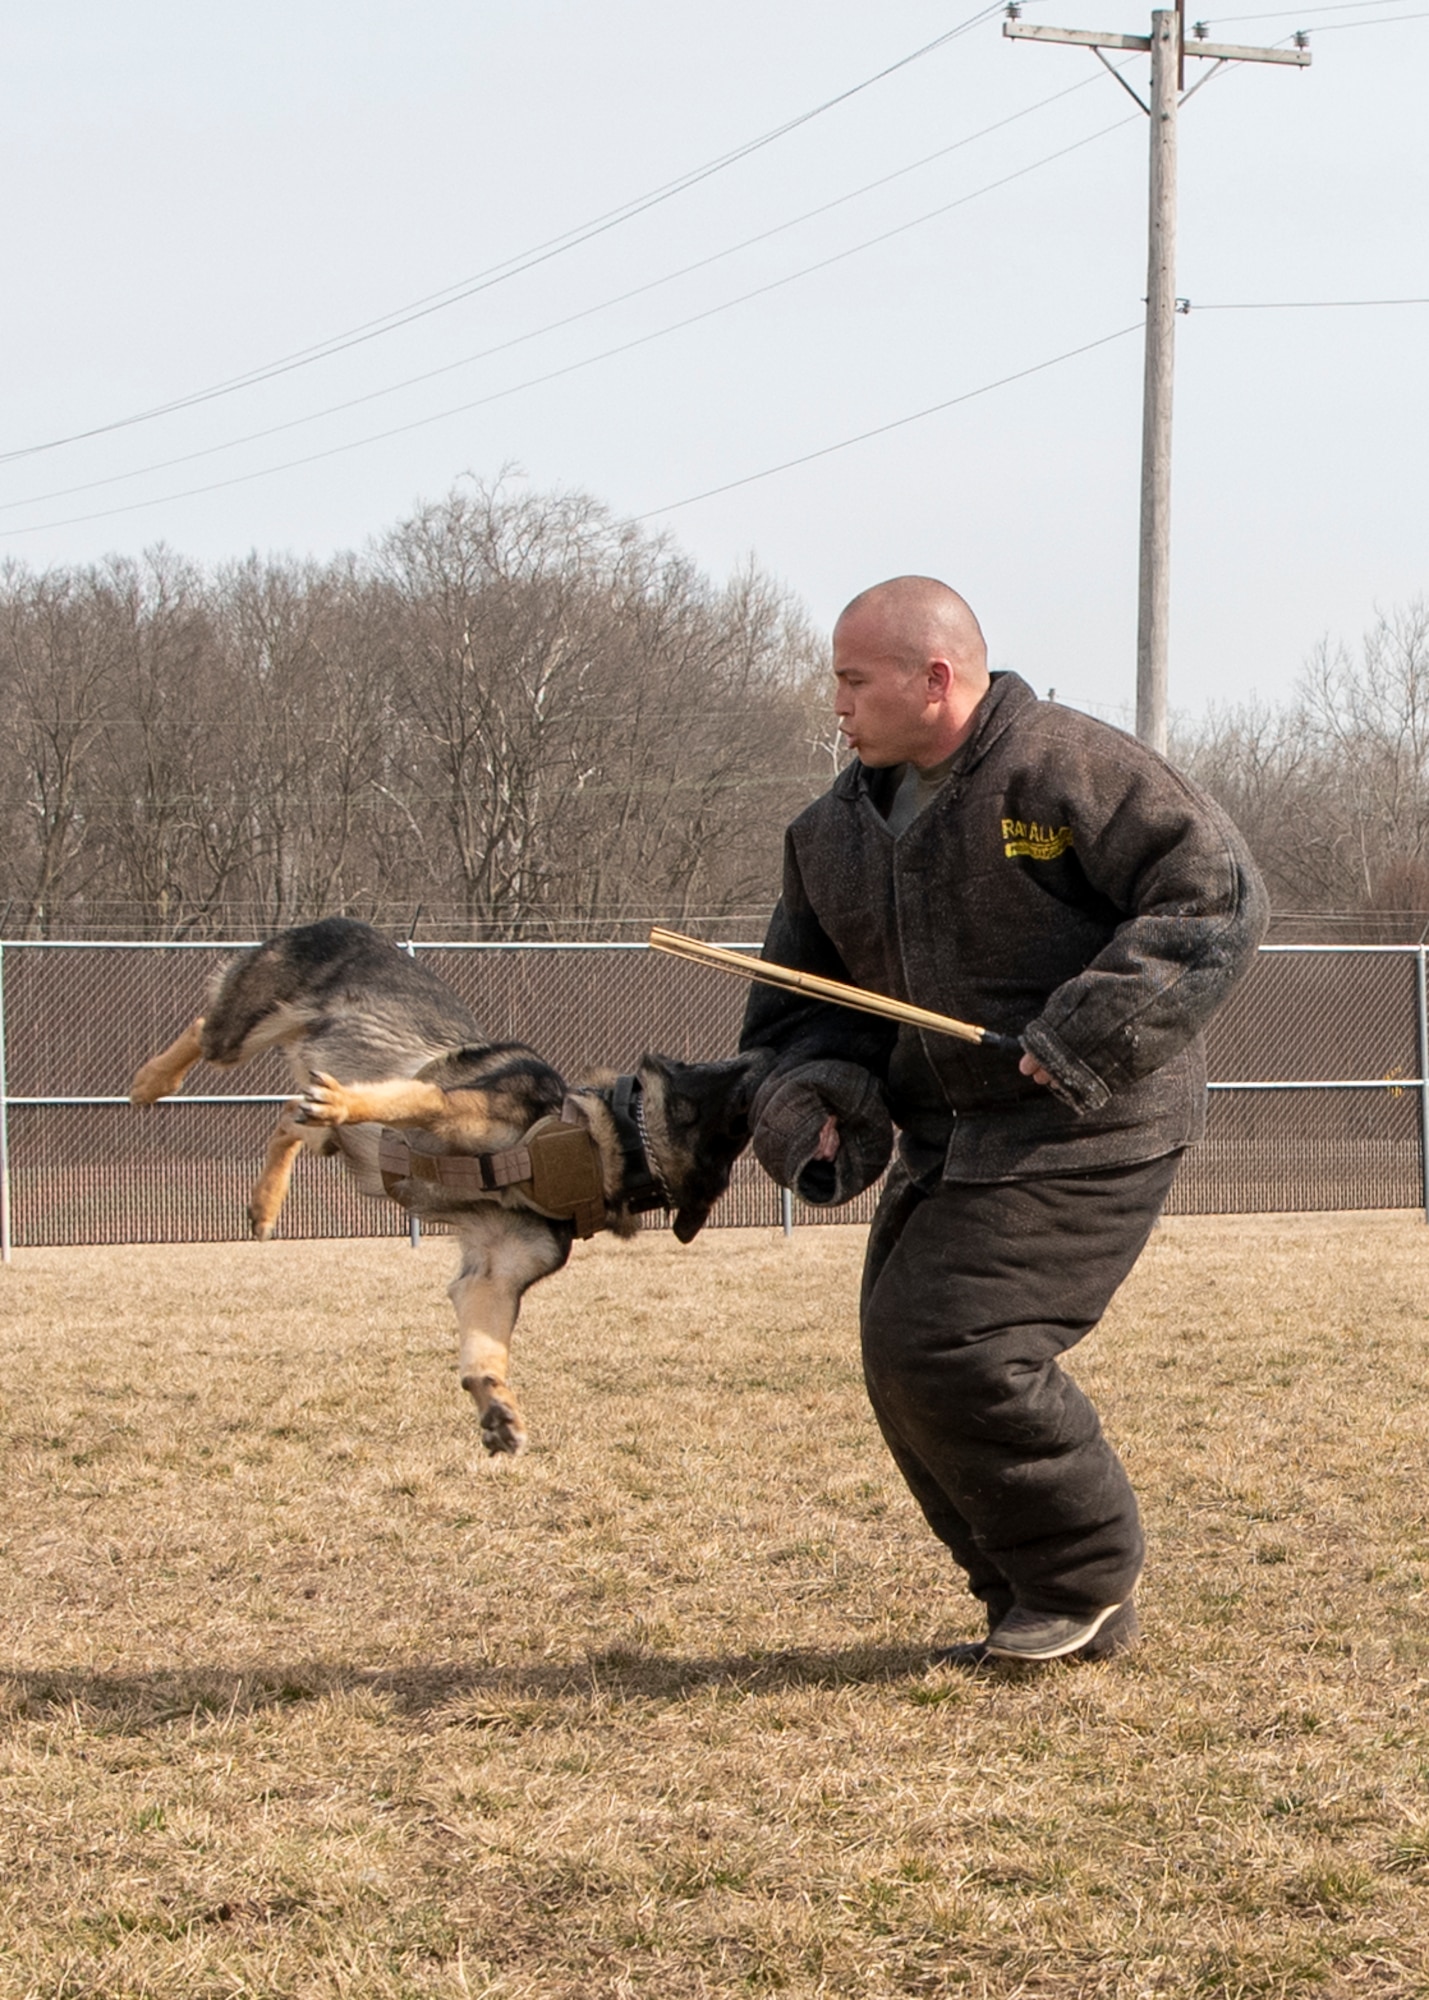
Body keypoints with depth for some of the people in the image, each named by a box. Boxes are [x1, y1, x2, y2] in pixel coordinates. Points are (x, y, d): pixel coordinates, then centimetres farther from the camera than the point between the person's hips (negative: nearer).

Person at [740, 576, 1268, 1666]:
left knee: (949, 1345, -18)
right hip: (950, 1140, 9)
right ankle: (1035, 1610, 20)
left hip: (1086, 1133, -9)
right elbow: (805, 993, 17)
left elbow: (1217, 896, -18)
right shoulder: (840, 826, 10)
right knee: (905, 1368, 6)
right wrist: (814, 1096, -4)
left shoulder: (1071, 769, -14)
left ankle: (1088, 1583, 1)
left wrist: (1089, 1036, -25)